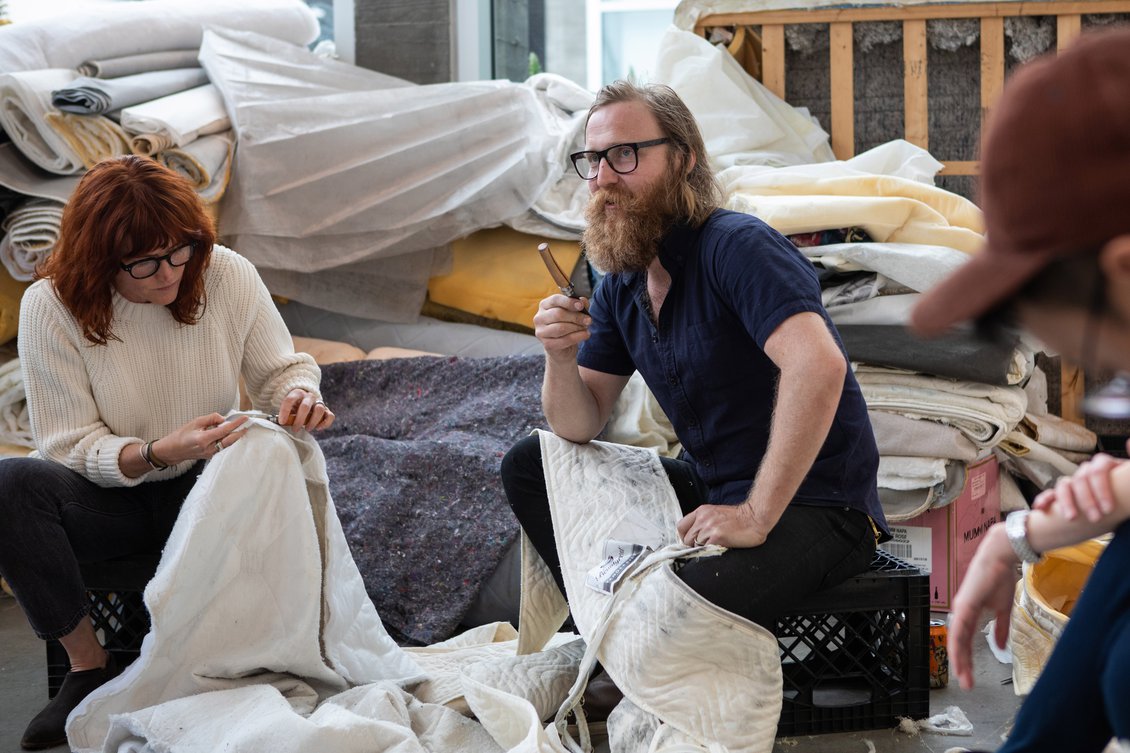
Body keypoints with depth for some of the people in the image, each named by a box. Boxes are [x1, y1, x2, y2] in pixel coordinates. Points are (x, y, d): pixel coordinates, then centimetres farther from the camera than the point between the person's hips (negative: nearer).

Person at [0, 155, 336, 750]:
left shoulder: (228, 276, -10)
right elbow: (70, 446, -15)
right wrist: (158, 453, -33)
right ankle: (88, 664, -14)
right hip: (106, 498, -1)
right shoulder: (52, 305, -15)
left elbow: (281, 369, 2)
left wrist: (300, 395, -23)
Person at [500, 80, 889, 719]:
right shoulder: (622, 285, 7)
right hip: (709, 487, 9)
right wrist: (561, 360, -14)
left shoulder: (735, 246, -19)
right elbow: (581, 427, 9)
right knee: (529, 467, 3)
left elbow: (818, 367, -35)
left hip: (813, 508, -8)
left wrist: (755, 517, -32)